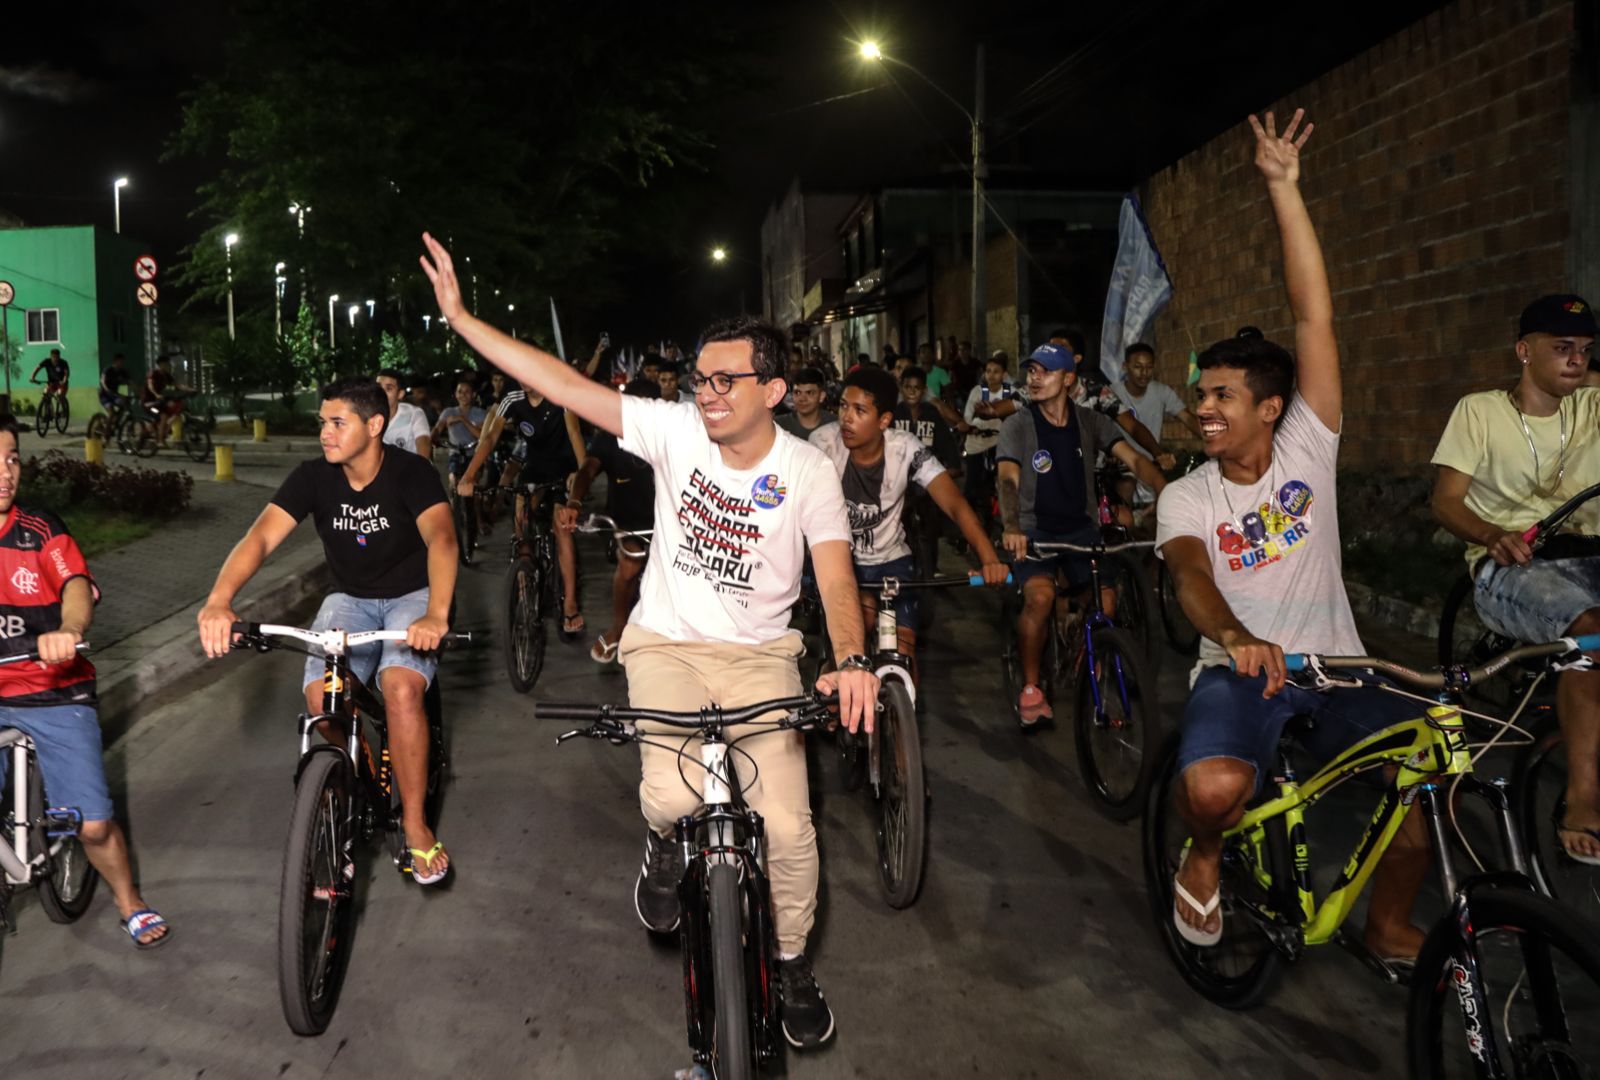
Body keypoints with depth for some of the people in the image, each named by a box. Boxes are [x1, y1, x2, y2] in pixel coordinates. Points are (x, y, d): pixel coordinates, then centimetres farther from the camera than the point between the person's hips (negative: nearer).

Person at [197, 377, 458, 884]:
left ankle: (415, 823, -11)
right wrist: (219, 601, -43)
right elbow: (260, 537, -23)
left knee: (401, 688, -31)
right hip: (349, 598, 3)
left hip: (411, 597, -3)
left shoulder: (411, 472, -20)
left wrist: (436, 615, -56)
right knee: (321, 698, -22)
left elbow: (441, 537, -37)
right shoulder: (314, 477, -11)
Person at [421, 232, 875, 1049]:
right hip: (668, 643, 0)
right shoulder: (675, 430, -10)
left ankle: (791, 962, 21)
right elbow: (566, 385, -13)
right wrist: (461, 319, -18)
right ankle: (663, 845, 15)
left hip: (759, 655, 0)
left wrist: (852, 660, -35)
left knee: (786, 825, -9)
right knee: (675, 792, -26)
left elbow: (835, 576, -16)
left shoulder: (809, 471, -9)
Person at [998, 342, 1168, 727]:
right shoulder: (1017, 425, -7)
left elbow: (1133, 459, -10)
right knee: (1040, 597, -29)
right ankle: (1030, 688, -10)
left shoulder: (1091, 422, 1)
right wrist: (1011, 528, -40)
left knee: (1106, 601, -16)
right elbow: (1009, 479, -21)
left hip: (1082, 526, 3)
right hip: (1034, 529, -3)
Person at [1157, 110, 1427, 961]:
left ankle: (1388, 921, 9)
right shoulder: (1185, 497, 0)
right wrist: (1236, 637, -44)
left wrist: (1284, 188, -10)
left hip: (1335, 665, 2)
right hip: (1238, 666, -2)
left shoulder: (1308, 449, 2)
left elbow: (1315, 320, -6)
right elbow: (1190, 575, -20)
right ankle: (1202, 859, 6)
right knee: (1214, 787, -32)